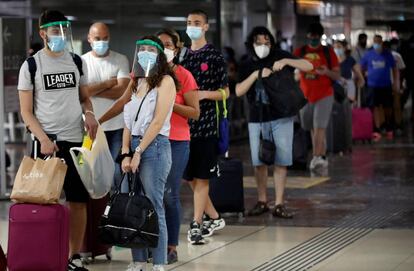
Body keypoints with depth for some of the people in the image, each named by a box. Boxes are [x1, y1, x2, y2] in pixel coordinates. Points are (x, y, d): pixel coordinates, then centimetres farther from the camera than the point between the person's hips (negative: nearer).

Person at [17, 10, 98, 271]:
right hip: (46, 142, -4)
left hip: (75, 140, 4)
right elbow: (26, 111, -3)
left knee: (79, 200, 4)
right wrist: (44, 139, -15)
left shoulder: (77, 62, 9)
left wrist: (89, 112, -6)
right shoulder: (31, 65, -2)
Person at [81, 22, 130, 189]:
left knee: (120, 172, 1)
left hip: (117, 127, -1)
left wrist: (93, 90, -8)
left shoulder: (120, 60, 3)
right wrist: (108, 84, -8)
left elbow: (123, 91, -10)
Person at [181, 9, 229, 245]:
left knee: (201, 177, -3)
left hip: (206, 124, -6)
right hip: (184, 122, 6)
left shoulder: (215, 57, -2)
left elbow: (225, 92, -2)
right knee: (189, 177, 9)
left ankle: (197, 224, 1)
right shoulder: (182, 55, 13)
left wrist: (205, 94, -18)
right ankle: (214, 218, 22)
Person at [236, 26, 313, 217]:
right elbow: (239, 91, -6)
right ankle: (262, 202, 19)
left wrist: (286, 61, -20)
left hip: (281, 117, -2)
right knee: (259, 162, 6)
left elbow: (308, 66, -5)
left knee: (281, 162, -1)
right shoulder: (247, 65, 5)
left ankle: (279, 204, 3)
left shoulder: (280, 56, 1)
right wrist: (256, 74, -16)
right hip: (257, 119, 2)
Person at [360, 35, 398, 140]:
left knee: (388, 108, 8)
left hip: (386, 85, 1)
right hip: (373, 86, -1)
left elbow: (394, 69, 7)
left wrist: (395, 82, 2)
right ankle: (377, 131, -1)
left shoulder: (387, 54, 2)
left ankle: (389, 129, 27)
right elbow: (362, 68, 8)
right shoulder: (368, 55, 1)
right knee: (376, 108, -4)